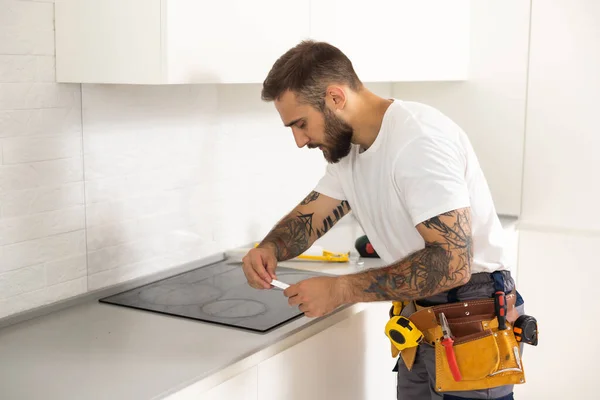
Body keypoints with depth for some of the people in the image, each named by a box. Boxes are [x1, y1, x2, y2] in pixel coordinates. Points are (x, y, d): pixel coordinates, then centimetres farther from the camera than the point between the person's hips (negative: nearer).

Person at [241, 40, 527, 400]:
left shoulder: (418, 140, -25)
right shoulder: (349, 147, 4)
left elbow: (453, 263, -30)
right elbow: (309, 216, 8)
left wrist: (341, 290, -26)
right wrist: (270, 248, -14)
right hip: (422, 313, 8)